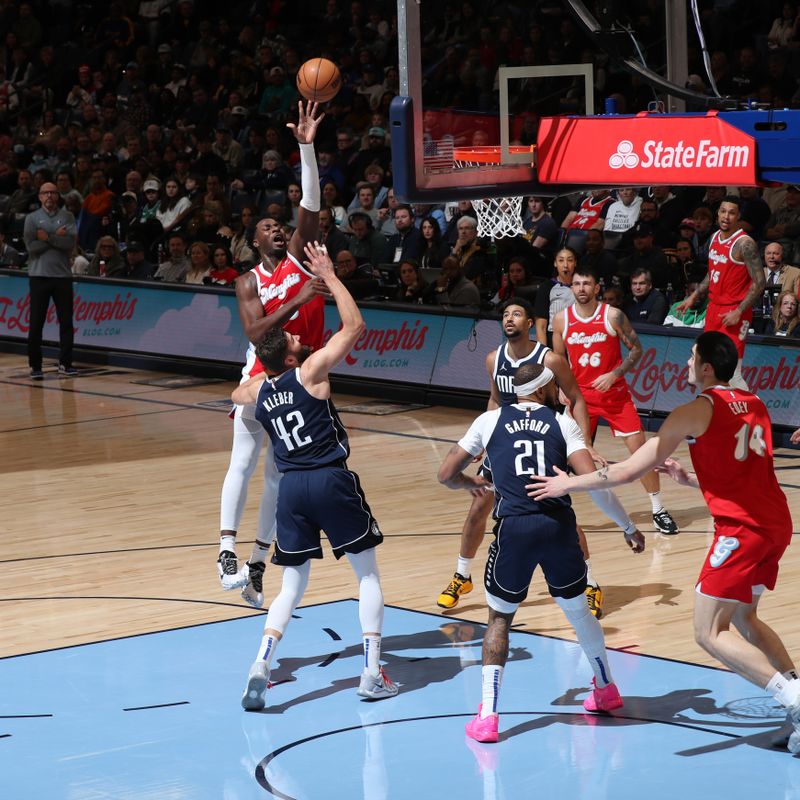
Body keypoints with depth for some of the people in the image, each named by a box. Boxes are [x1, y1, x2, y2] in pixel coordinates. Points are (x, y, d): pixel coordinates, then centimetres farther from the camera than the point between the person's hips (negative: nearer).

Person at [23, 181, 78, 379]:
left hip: (63, 275, 1)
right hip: (39, 275, -1)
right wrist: (57, 238, -10)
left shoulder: (66, 216, 7)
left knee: (66, 321, 2)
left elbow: (71, 242, -8)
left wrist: (48, 238, -14)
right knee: (36, 323, -1)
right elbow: (31, 246, -9)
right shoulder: (32, 218, 4)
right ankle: (35, 365, 5)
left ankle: (65, 363, 11)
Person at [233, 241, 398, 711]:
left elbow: (237, 394, 36)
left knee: (293, 585, 14)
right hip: (332, 481, -4)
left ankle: (261, 667, -7)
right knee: (368, 572, 11)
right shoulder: (310, 371, -7)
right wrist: (330, 276, 1)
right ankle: (373, 674, 6)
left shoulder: (256, 392, 9)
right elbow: (355, 326, -5)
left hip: (291, 487, 4)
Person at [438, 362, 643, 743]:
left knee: (499, 618, 15)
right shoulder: (562, 423, 9)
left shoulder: (491, 420, 11)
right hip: (559, 526, 1)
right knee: (577, 609, 24)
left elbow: (446, 474, 13)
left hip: (514, 528, -1)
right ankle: (606, 690, 42)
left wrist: (471, 483, 36)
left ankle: (487, 716, 4)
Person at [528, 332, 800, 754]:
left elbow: (629, 470, -6)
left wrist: (568, 484, 3)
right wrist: (690, 479, 24)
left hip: (741, 529, -8)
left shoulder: (697, 411, -7)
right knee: (744, 618, 24)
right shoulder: (754, 405, 15)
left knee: (710, 633, -2)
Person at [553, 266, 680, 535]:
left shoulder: (613, 316, -9)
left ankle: (658, 510, 7)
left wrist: (614, 374, -15)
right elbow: (559, 359, 11)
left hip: (615, 393, -2)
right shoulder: (562, 320, -2)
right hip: (580, 396, 2)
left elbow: (636, 349, -3)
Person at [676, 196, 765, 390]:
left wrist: (739, 312, -22)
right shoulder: (715, 238, 10)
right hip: (714, 308, 8)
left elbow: (759, 282, -18)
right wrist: (694, 296, 19)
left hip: (733, 313, -8)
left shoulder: (744, 243, -16)